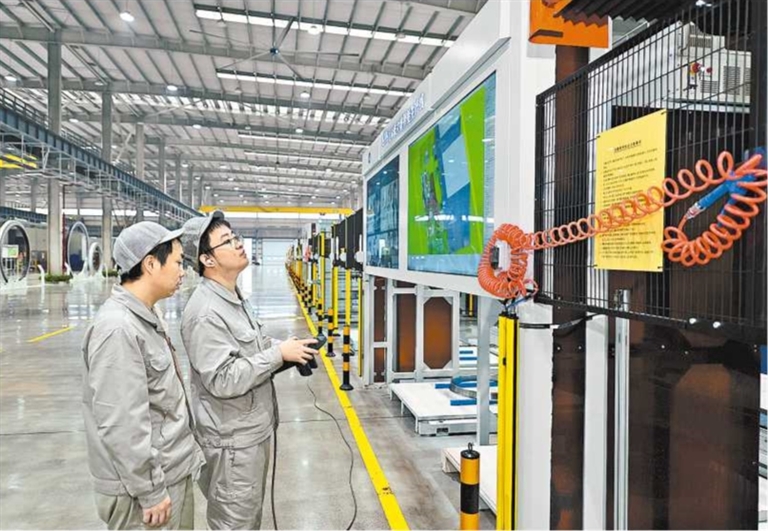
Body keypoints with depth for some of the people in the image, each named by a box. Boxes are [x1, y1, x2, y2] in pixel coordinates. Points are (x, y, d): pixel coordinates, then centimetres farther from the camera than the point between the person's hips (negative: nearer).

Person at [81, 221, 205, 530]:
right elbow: (121, 426, -25)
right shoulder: (118, 329, -24)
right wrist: (150, 491, -18)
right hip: (150, 483, -9)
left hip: (174, 473, 9)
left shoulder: (145, 316, 7)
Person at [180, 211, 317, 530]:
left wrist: (284, 348, 1)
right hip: (232, 438, -9)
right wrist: (278, 354, -23)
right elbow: (223, 380, -29)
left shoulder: (235, 297, 7)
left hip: (253, 429, 9)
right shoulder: (205, 312, -25)